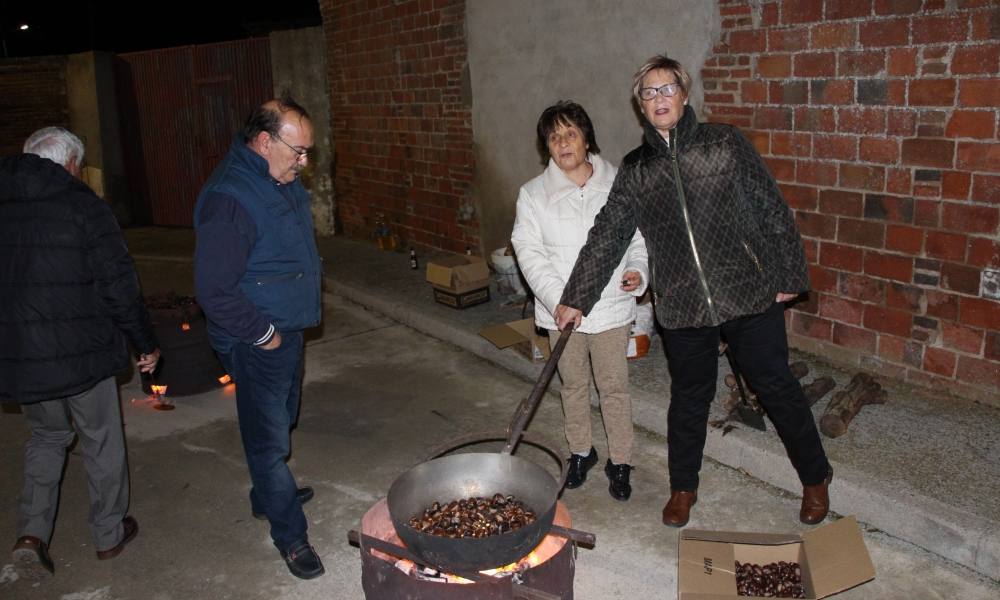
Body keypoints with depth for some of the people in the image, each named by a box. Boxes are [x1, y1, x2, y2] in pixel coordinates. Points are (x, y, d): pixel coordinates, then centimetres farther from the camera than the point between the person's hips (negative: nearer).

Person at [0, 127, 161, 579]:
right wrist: (145, 343, -3)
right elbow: (119, 283, -13)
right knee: (101, 442, 14)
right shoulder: (81, 204, -11)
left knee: (46, 437, 25)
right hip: (80, 353, -4)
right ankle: (109, 534, 27)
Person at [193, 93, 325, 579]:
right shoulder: (229, 198, -27)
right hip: (256, 341, -10)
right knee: (270, 437, 4)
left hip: (287, 329, 10)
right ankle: (289, 534, 18)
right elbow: (214, 291, -27)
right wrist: (262, 334, -19)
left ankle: (268, 494, 46)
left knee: (281, 421, 25)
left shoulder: (281, 180, 4)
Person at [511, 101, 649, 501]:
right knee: (573, 386, 17)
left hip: (611, 307, -1)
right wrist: (558, 298, -20)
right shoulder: (534, 194, -3)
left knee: (614, 388, 8)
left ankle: (619, 461, 25)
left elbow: (639, 237, 6)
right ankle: (580, 452, 37)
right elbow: (529, 251, -8)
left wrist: (637, 271, -14)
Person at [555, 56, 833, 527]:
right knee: (688, 398, 14)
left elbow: (772, 209, 0)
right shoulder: (635, 170, 5)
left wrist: (789, 274, -1)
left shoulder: (724, 143, -2)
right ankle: (683, 487, 34)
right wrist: (576, 298, 3)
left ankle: (815, 479, 31)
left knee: (777, 388, 9)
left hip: (749, 294, -2)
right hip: (682, 307, 2)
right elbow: (606, 236, 5)